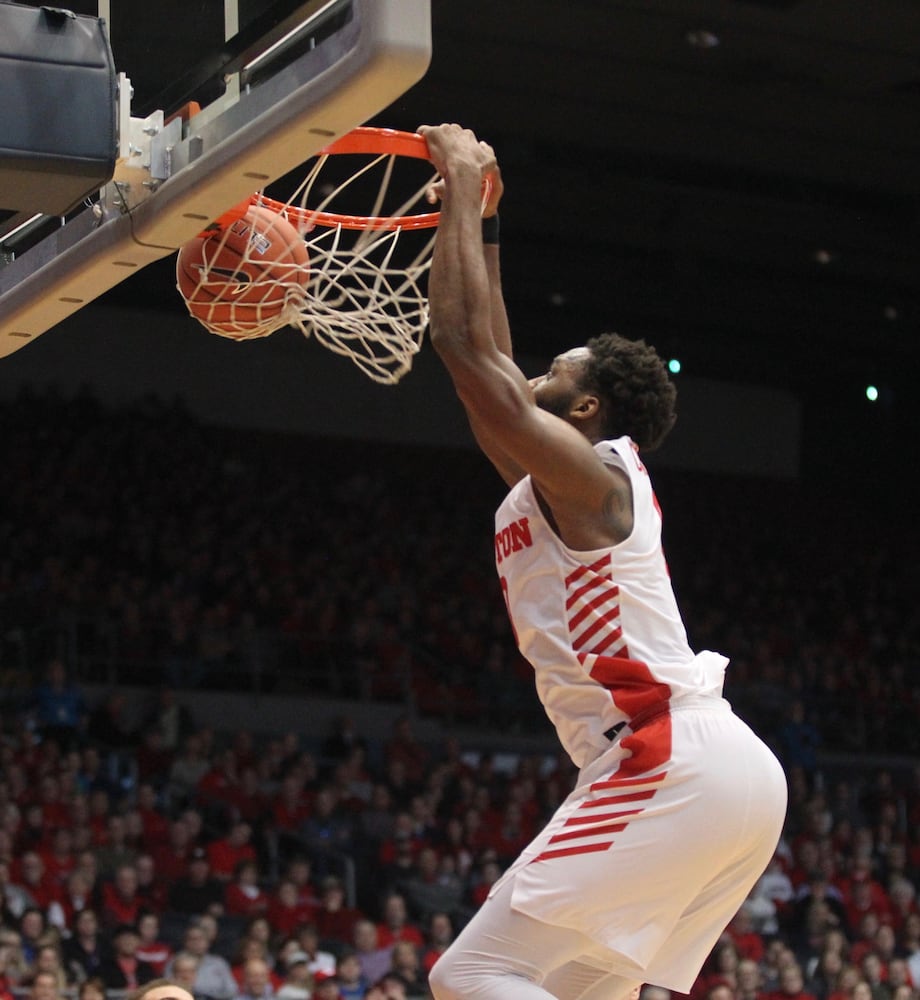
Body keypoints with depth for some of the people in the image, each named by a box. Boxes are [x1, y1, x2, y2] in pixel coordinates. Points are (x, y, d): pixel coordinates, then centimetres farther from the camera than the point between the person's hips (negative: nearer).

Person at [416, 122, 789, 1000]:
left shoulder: (583, 469, -3)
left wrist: (463, 192, 2)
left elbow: (464, 341, -8)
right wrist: (477, 220, 35)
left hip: (672, 765, -10)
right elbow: (493, 367, 34)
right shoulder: (558, 488, 24)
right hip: (727, 769, 10)